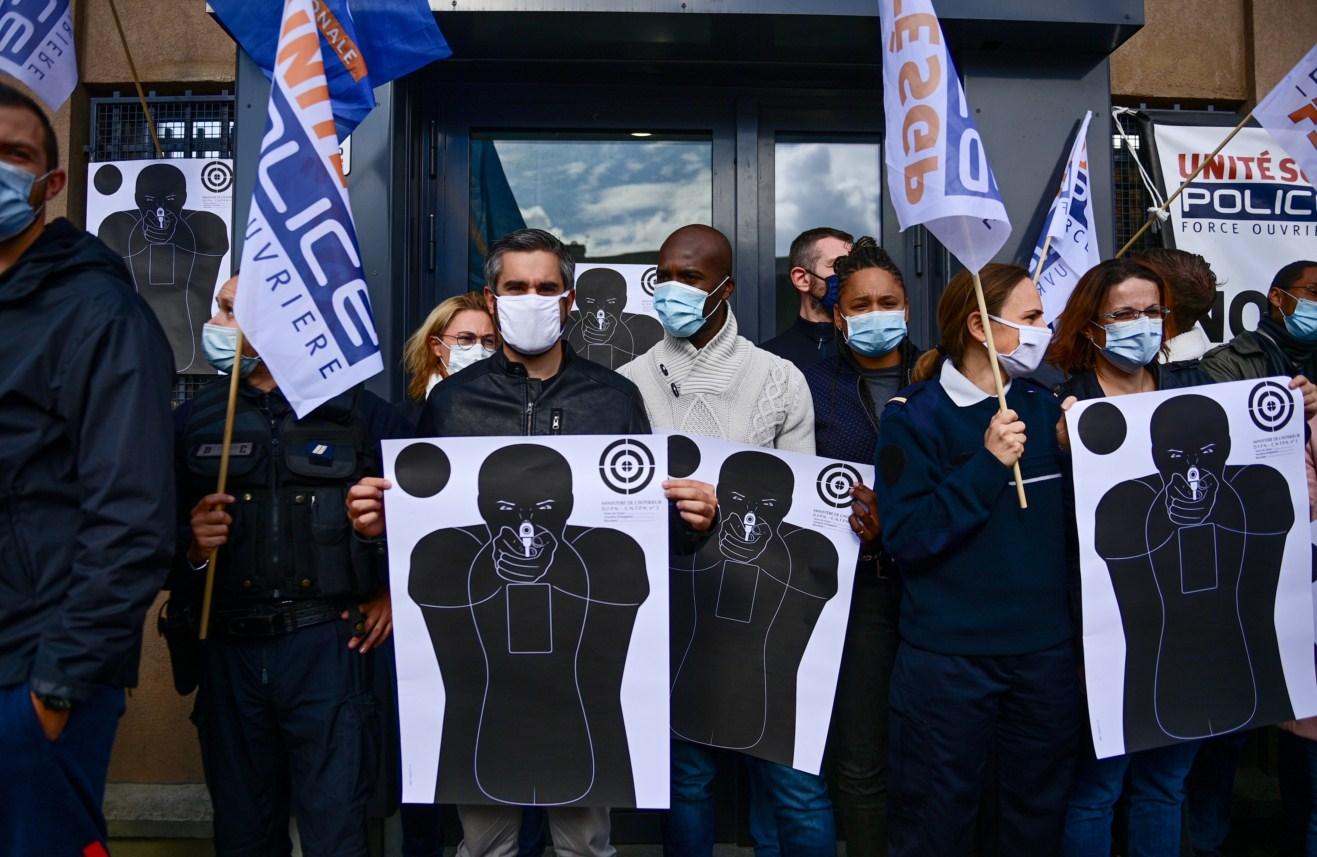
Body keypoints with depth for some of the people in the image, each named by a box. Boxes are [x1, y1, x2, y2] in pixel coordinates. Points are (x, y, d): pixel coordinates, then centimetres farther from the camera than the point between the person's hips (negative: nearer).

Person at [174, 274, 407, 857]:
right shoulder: (195, 419, 7)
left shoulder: (359, 411, -1)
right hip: (230, 650, 3)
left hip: (326, 646, -3)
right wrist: (192, 548, -13)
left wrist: (396, 591, 2)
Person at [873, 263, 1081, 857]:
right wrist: (987, 465, -21)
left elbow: (1075, 520, 6)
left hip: (1045, 650, 5)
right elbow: (906, 539, -18)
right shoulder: (915, 416, -9)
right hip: (948, 658, -5)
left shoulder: (1042, 408, 6)